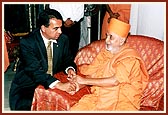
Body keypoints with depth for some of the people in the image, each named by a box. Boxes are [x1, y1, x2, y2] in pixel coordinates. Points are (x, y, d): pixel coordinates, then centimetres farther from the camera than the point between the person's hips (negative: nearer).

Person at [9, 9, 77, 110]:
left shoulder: (63, 39, -2)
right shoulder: (27, 43, -18)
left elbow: (68, 60, 12)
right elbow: (35, 71, -26)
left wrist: (70, 68, -14)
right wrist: (59, 85, -39)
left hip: (52, 84, 5)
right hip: (27, 87, -4)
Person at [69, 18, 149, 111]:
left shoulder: (130, 58, -12)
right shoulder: (105, 52, 10)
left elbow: (114, 81, -23)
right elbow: (91, 73, 11)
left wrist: (84, 80, -17)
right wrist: (79, 84, -10)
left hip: (122, 102, -4)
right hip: (99, 96, 5)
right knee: (74, 110, -17)